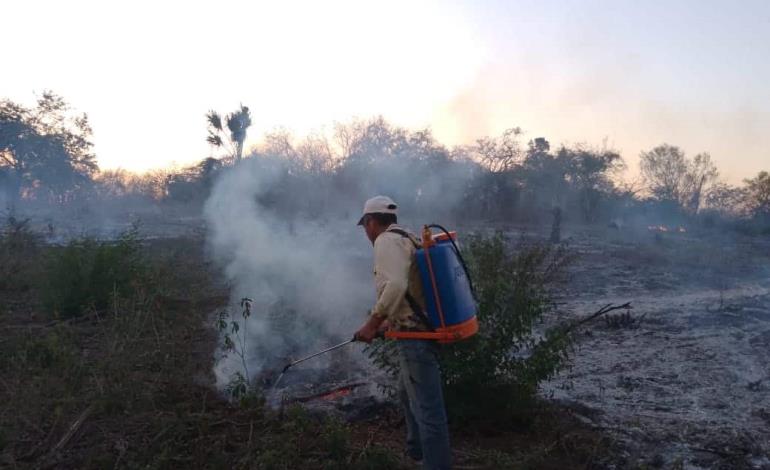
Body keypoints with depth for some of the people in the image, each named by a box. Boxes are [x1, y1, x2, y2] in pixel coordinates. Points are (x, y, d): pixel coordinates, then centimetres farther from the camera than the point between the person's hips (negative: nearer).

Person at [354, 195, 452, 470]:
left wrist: (372, 323, -19)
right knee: (408, 393, 28)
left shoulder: (386, 240, -12)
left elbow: (395, 286, -27)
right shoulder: (406, 238, 19)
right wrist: (389, 322, 24)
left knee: (427, 408, -5)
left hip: (416, 336, -11)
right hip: (423, 328, 11)